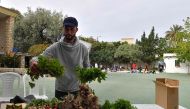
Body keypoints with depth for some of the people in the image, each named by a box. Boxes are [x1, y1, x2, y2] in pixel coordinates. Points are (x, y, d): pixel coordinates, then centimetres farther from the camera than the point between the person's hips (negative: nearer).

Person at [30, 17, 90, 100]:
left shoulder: (83, 48, -4)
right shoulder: (55, 47, -9)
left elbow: (87, 68, 5)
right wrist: (34, 62, -38)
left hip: (78, 91, 1)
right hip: (60, 91, 0)